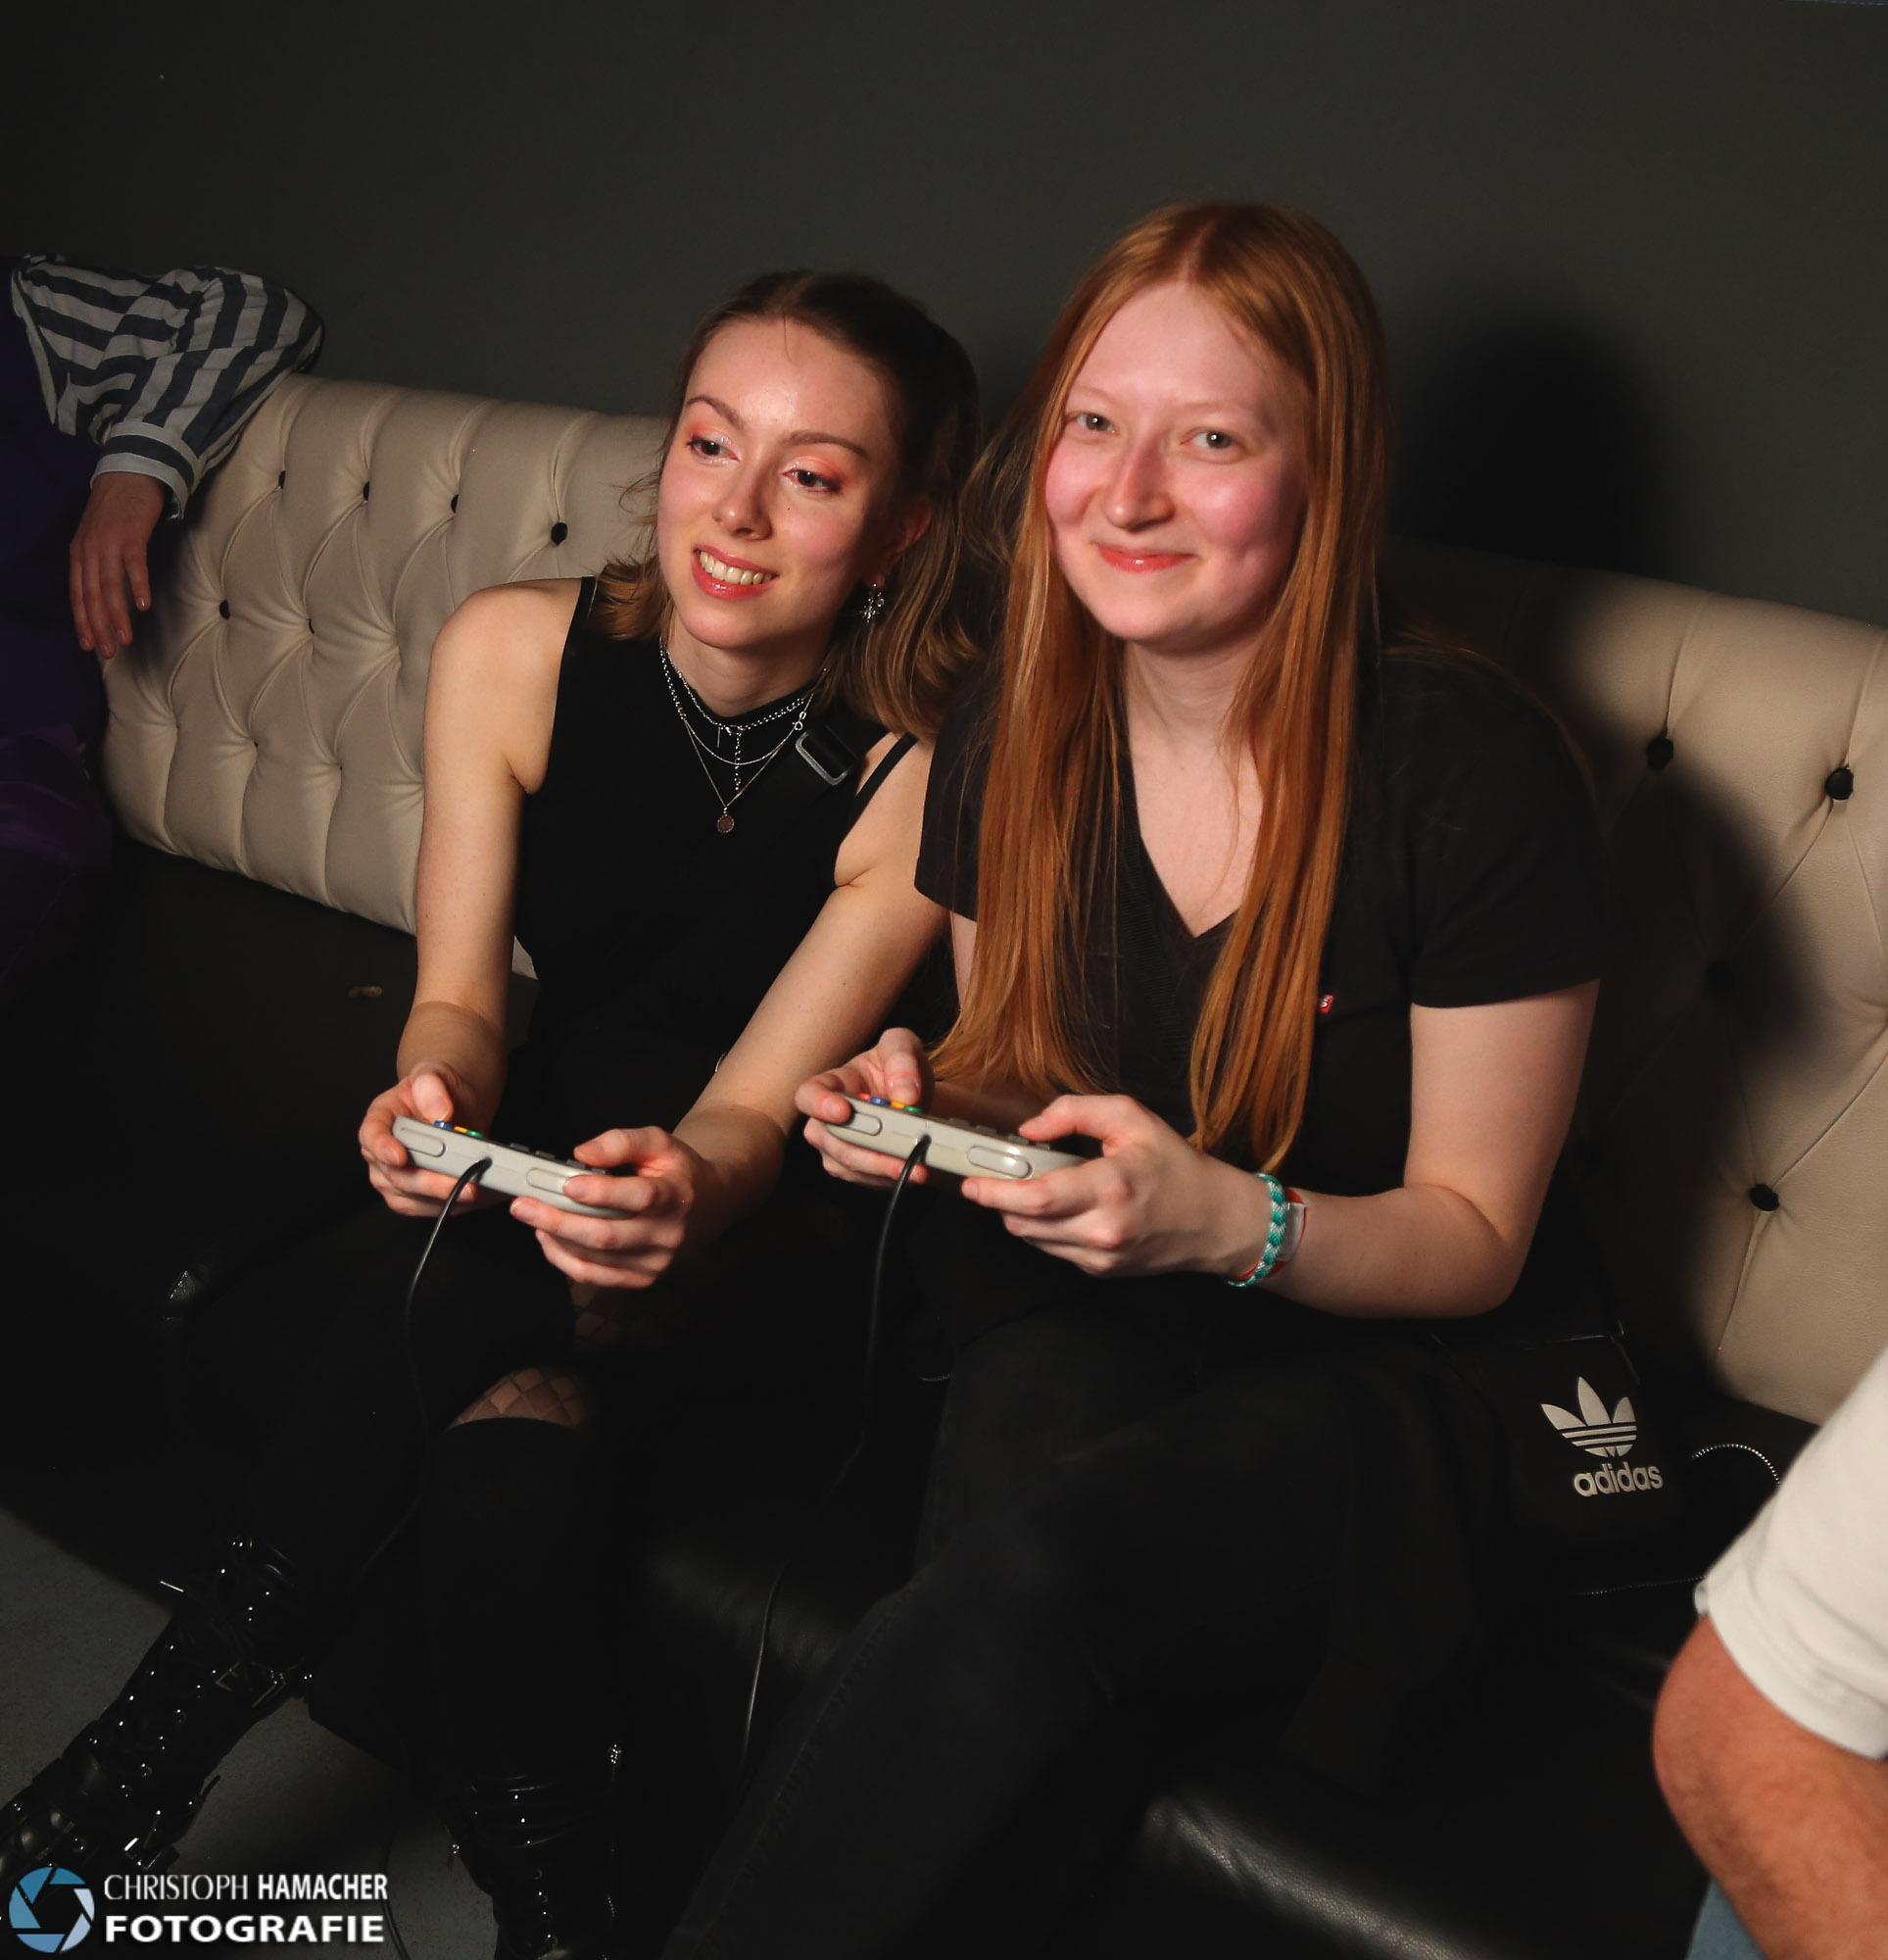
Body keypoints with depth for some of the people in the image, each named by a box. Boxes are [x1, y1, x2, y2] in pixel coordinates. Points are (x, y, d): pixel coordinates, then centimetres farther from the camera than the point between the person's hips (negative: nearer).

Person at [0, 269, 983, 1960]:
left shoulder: (929, 770, -21)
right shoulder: (514, 652, -13)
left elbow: (758, 1105, -21)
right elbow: (459, 993, -10)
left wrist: (684, 1187, -45)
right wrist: (439, 1101, -33)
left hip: (772, 1223, -2)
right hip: (569, 1127, 3)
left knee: (471, 1295, -29)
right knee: (504, 1441, -27)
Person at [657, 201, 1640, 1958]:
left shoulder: (1471, 773, -15)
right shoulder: (1010, 728, 0)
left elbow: (1472, 1235, -7)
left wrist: (1231, 1219, -26)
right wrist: (927, 1101, -9)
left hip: (1368, 1370, -3)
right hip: (1077, 1319, 4)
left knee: (1029, 1568, -33)